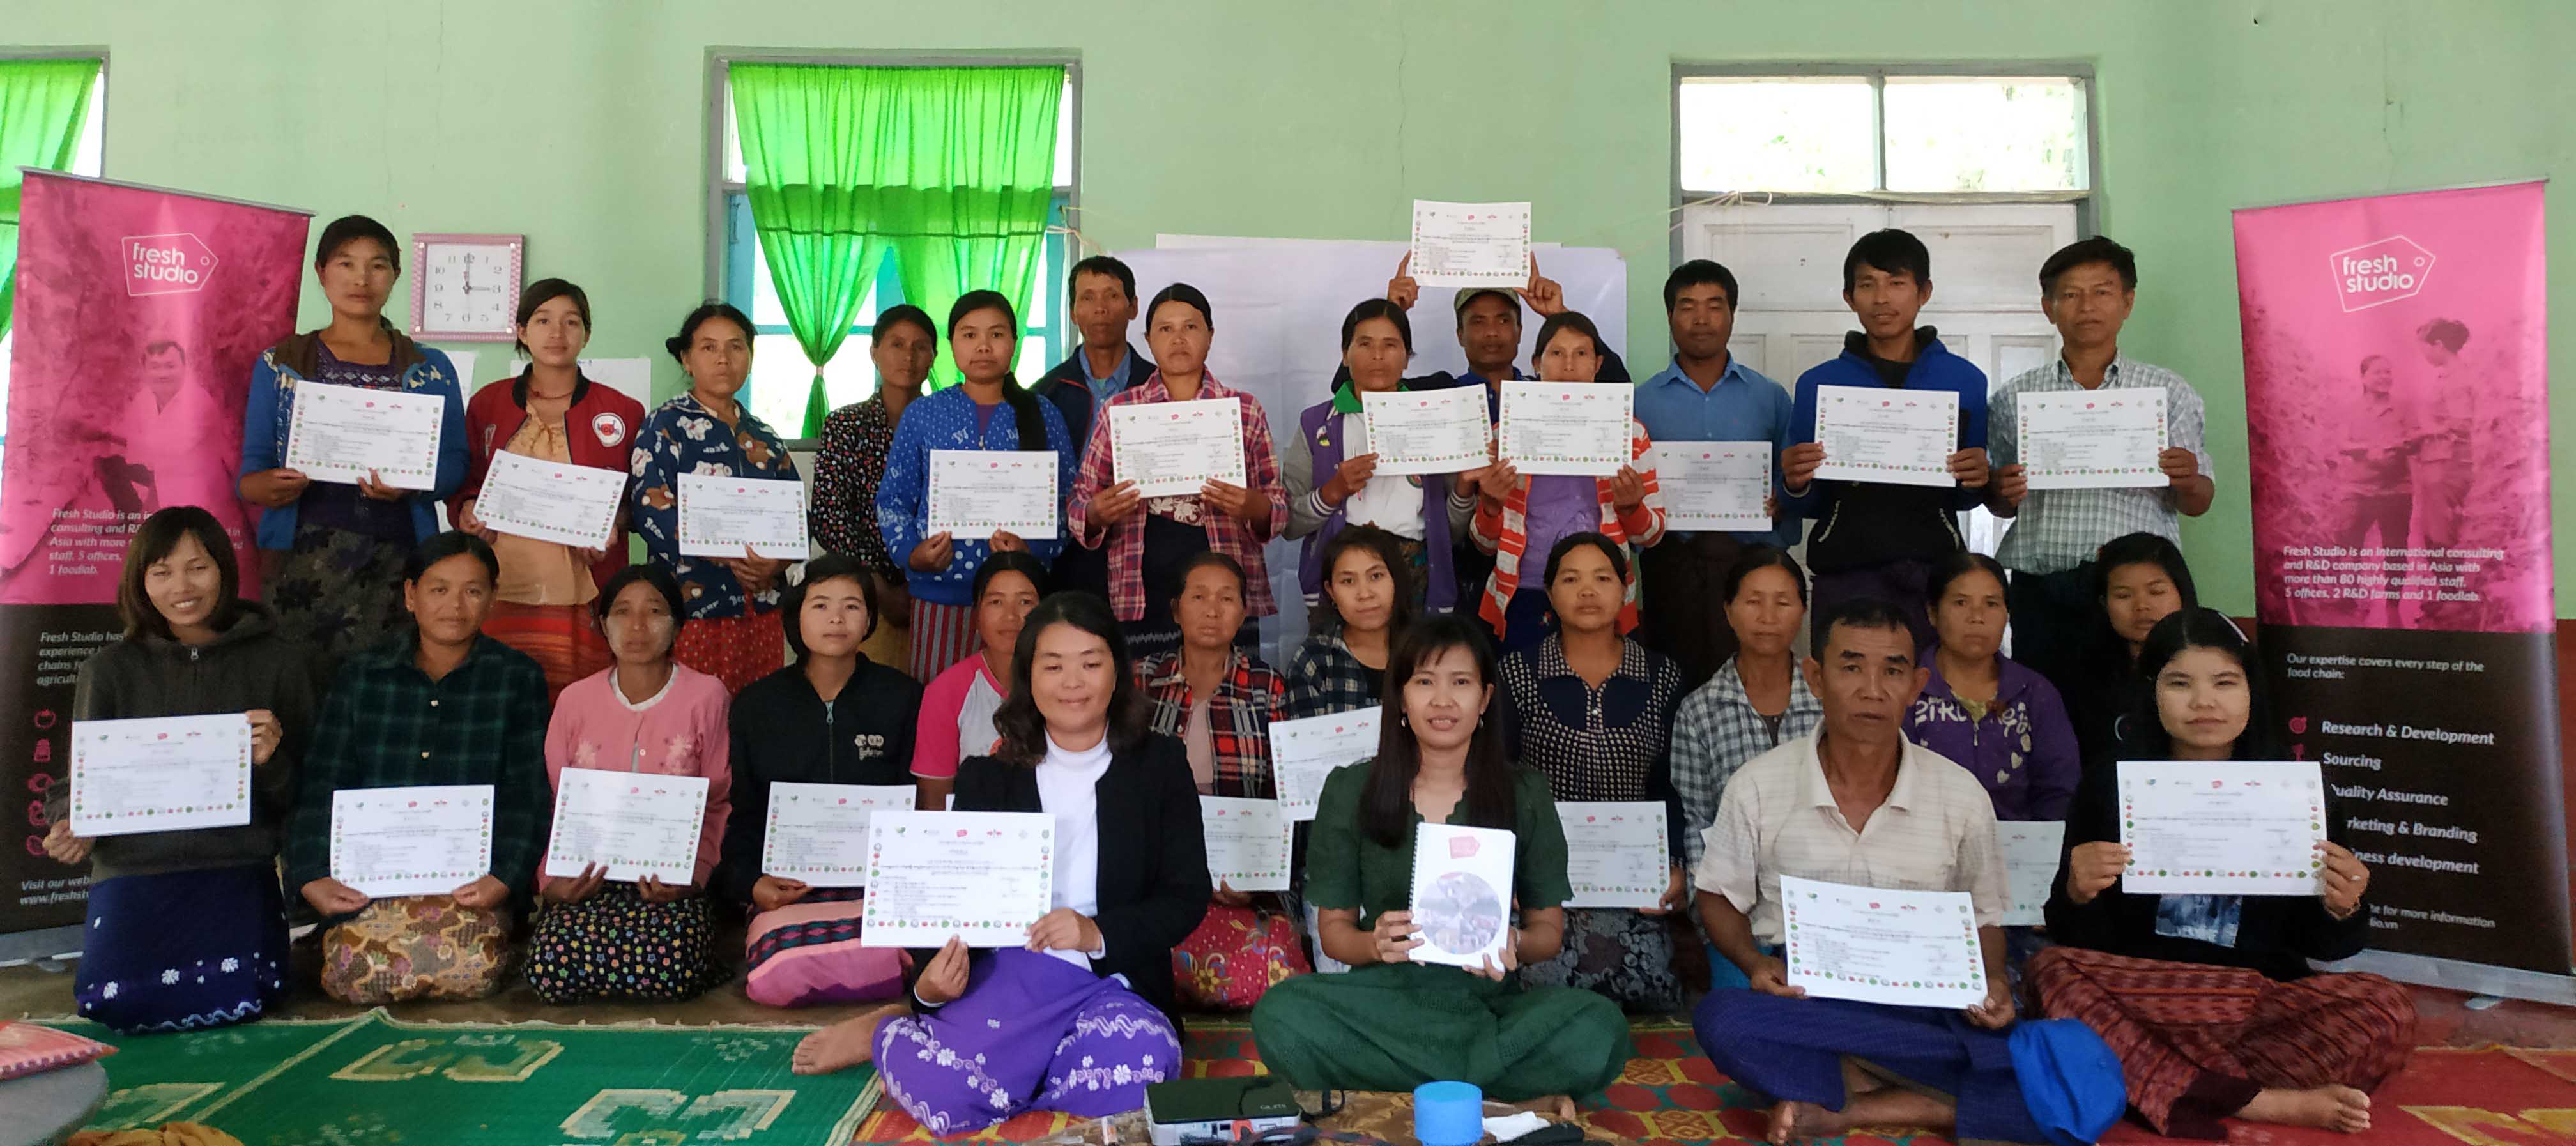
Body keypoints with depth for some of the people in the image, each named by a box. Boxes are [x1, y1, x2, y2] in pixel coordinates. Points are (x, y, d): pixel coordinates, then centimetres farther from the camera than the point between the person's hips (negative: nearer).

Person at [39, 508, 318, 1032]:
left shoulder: (281, 663, 8)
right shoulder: (110, 670, 13)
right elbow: (80, 781, 16)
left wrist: (272, 764, -14)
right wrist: (71, 826, -6)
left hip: (238, 865, -2)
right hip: (134, 867, 2)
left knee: (236, 995, -27)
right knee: (116, 1000, -23)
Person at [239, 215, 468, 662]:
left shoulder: (431, 370, 13)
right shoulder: (279, 365, 13)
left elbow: (454, 464, 6)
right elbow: (250, 474, 10)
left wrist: (409, 484, -15)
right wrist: (273, 487, -12)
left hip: (398, 558, 0)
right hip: (304, 557, 0)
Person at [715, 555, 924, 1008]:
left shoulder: (904, 698, 8)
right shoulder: (754, 706, 11)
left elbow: (916, 806, 8)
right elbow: (739, 815, 13)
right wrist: (752, 883, -5)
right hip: (788, 885, 1)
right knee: (778, 980, -31)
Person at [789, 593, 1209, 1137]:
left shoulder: (1160, 765, 4)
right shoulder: (986, 778, 8)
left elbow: (1187, 896, 0)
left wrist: (1099, 935, -18)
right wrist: (932, 985, -16)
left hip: (1116, 986, 2)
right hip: (1007, 979, -1)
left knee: (1136, 1067, -34)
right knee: (944, 1091, -33)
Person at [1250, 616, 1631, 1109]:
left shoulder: (1523, 795, 3)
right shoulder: (1350, 791, 1)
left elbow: (1550, 929, 8)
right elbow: (1334, 928, 5)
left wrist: (1514, 946, -16)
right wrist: (1375, 944, -18)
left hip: (1490, 1002, 0)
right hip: (1384, 999, 0)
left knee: (1600, 1031, -31)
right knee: (1280, 1018, -33)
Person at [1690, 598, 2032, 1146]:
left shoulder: (1962, 794, 1)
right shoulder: (1758, 786, -2)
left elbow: (1983, 918, 13)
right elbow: (1720, 897, 8)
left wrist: (1992, 986, -8)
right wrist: (1754, 963, -12)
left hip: (1925, 1005, 2)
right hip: (1803, 1002, -1)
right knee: (1723, 1019, -36)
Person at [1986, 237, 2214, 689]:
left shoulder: (2169, 392, 10)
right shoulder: (2015, 397, 11)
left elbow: (2197, 505, 11)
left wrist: (2188, 482, -10)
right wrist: (2003, 493, -6)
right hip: (2043, 593, 1)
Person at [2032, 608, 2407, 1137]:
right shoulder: (2109, 785, 0)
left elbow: (2322, 946, 7)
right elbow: (2074, 938, 1)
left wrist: (2342, 910, -15)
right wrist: (2077, 894, -21)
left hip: (2262, 1003, 1)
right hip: (2139, 999, 0)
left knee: (2388, 1010, -25)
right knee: (2050, 970, -30)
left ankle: (2162, 1085, -23)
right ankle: (2263, 1103, -27)